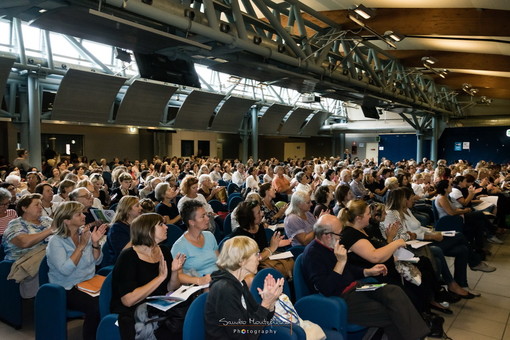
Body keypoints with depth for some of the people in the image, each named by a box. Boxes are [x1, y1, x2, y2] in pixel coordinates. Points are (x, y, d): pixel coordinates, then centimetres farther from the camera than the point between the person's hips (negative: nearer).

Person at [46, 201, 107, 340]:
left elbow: (97, 261, 9)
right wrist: (81, 246, -23)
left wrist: (95, 243, -8)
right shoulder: (56, 242, -10)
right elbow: (65, 270, -23)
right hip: (67, 290, -5)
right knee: (97, 305, -29)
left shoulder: (85, 233, 5)